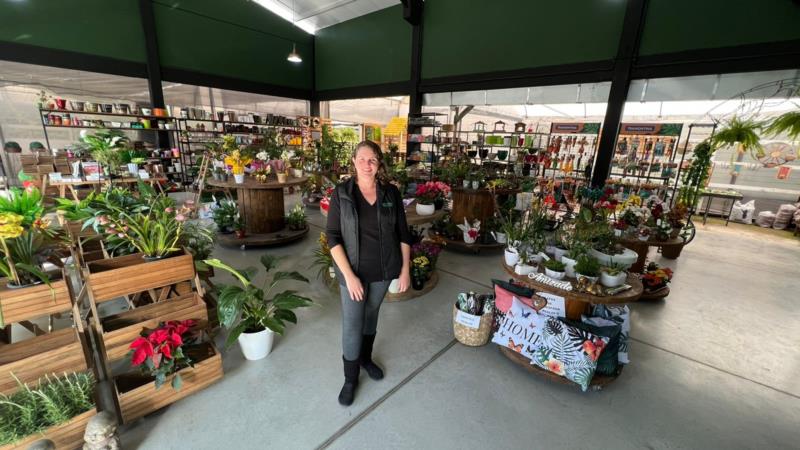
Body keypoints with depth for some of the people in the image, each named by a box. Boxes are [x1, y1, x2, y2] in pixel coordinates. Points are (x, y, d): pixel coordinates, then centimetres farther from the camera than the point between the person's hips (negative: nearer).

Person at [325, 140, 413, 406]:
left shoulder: (391, 193, -5)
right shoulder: (341, 193, -11)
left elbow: (403, 233, 0)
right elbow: (333, 237, -12)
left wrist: (405, 269, -2)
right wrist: (349, 275, -18)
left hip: (383, 270, 3)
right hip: (353, 270, -2)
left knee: (371, 314, 22)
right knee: (351, 324, 8)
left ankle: (366, 357, 47)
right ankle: (350, 378, 31)